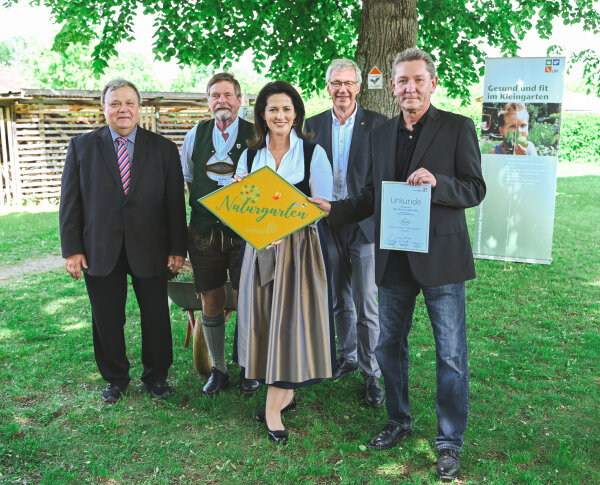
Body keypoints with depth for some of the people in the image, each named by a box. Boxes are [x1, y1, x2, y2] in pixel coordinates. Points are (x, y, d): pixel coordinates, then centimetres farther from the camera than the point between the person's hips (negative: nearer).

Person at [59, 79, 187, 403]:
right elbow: (70, 201, 3)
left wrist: (177, 248, -3)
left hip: (150, 248, 0)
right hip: (100, 250, 1)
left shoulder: (163, 148, 3)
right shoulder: (82, 146, 5)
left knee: (156, 316, 9)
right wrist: (71, 249, -4)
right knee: (107, 319, 10)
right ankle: (116, 378, 31)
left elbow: (175, 202, 1)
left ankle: (156, 376, 29)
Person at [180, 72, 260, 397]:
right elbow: (185, 181, 18)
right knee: (211, 302, 8)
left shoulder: (255, 135, -1)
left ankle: (248, 369, 21)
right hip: (204, 233, 3)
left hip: (244, 232, -2)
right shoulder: (195, 136, 9)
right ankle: (218, 369, 24)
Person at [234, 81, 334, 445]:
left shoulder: (313, 153, -2)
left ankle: (274, 405, 8)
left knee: (290, 318, -3)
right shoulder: (250, 155, 9)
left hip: (299, 246, -4)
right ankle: (285, 393, 23)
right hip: (260, 247, 4)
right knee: (264, 319, 6)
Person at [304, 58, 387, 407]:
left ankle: (372, 373, 11)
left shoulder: (378, 124, -3)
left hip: (365, 225, -4)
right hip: (328, 225, 4)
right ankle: (348, 356, 35)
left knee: (367, 303, -2)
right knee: (339, 300, 17)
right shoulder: (313, 125, 7)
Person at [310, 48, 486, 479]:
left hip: (441, 257, -5)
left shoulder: (458, 128, -4)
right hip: (394, 260, 5)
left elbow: (475, 190, -7)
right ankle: (399, 422, 36)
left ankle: (450, 441, 20)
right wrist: (331, 209, 3)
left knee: (451, 353, 3)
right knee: (390, 345, 16)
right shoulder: (380, 135, 11)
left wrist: (436, 183, -24)